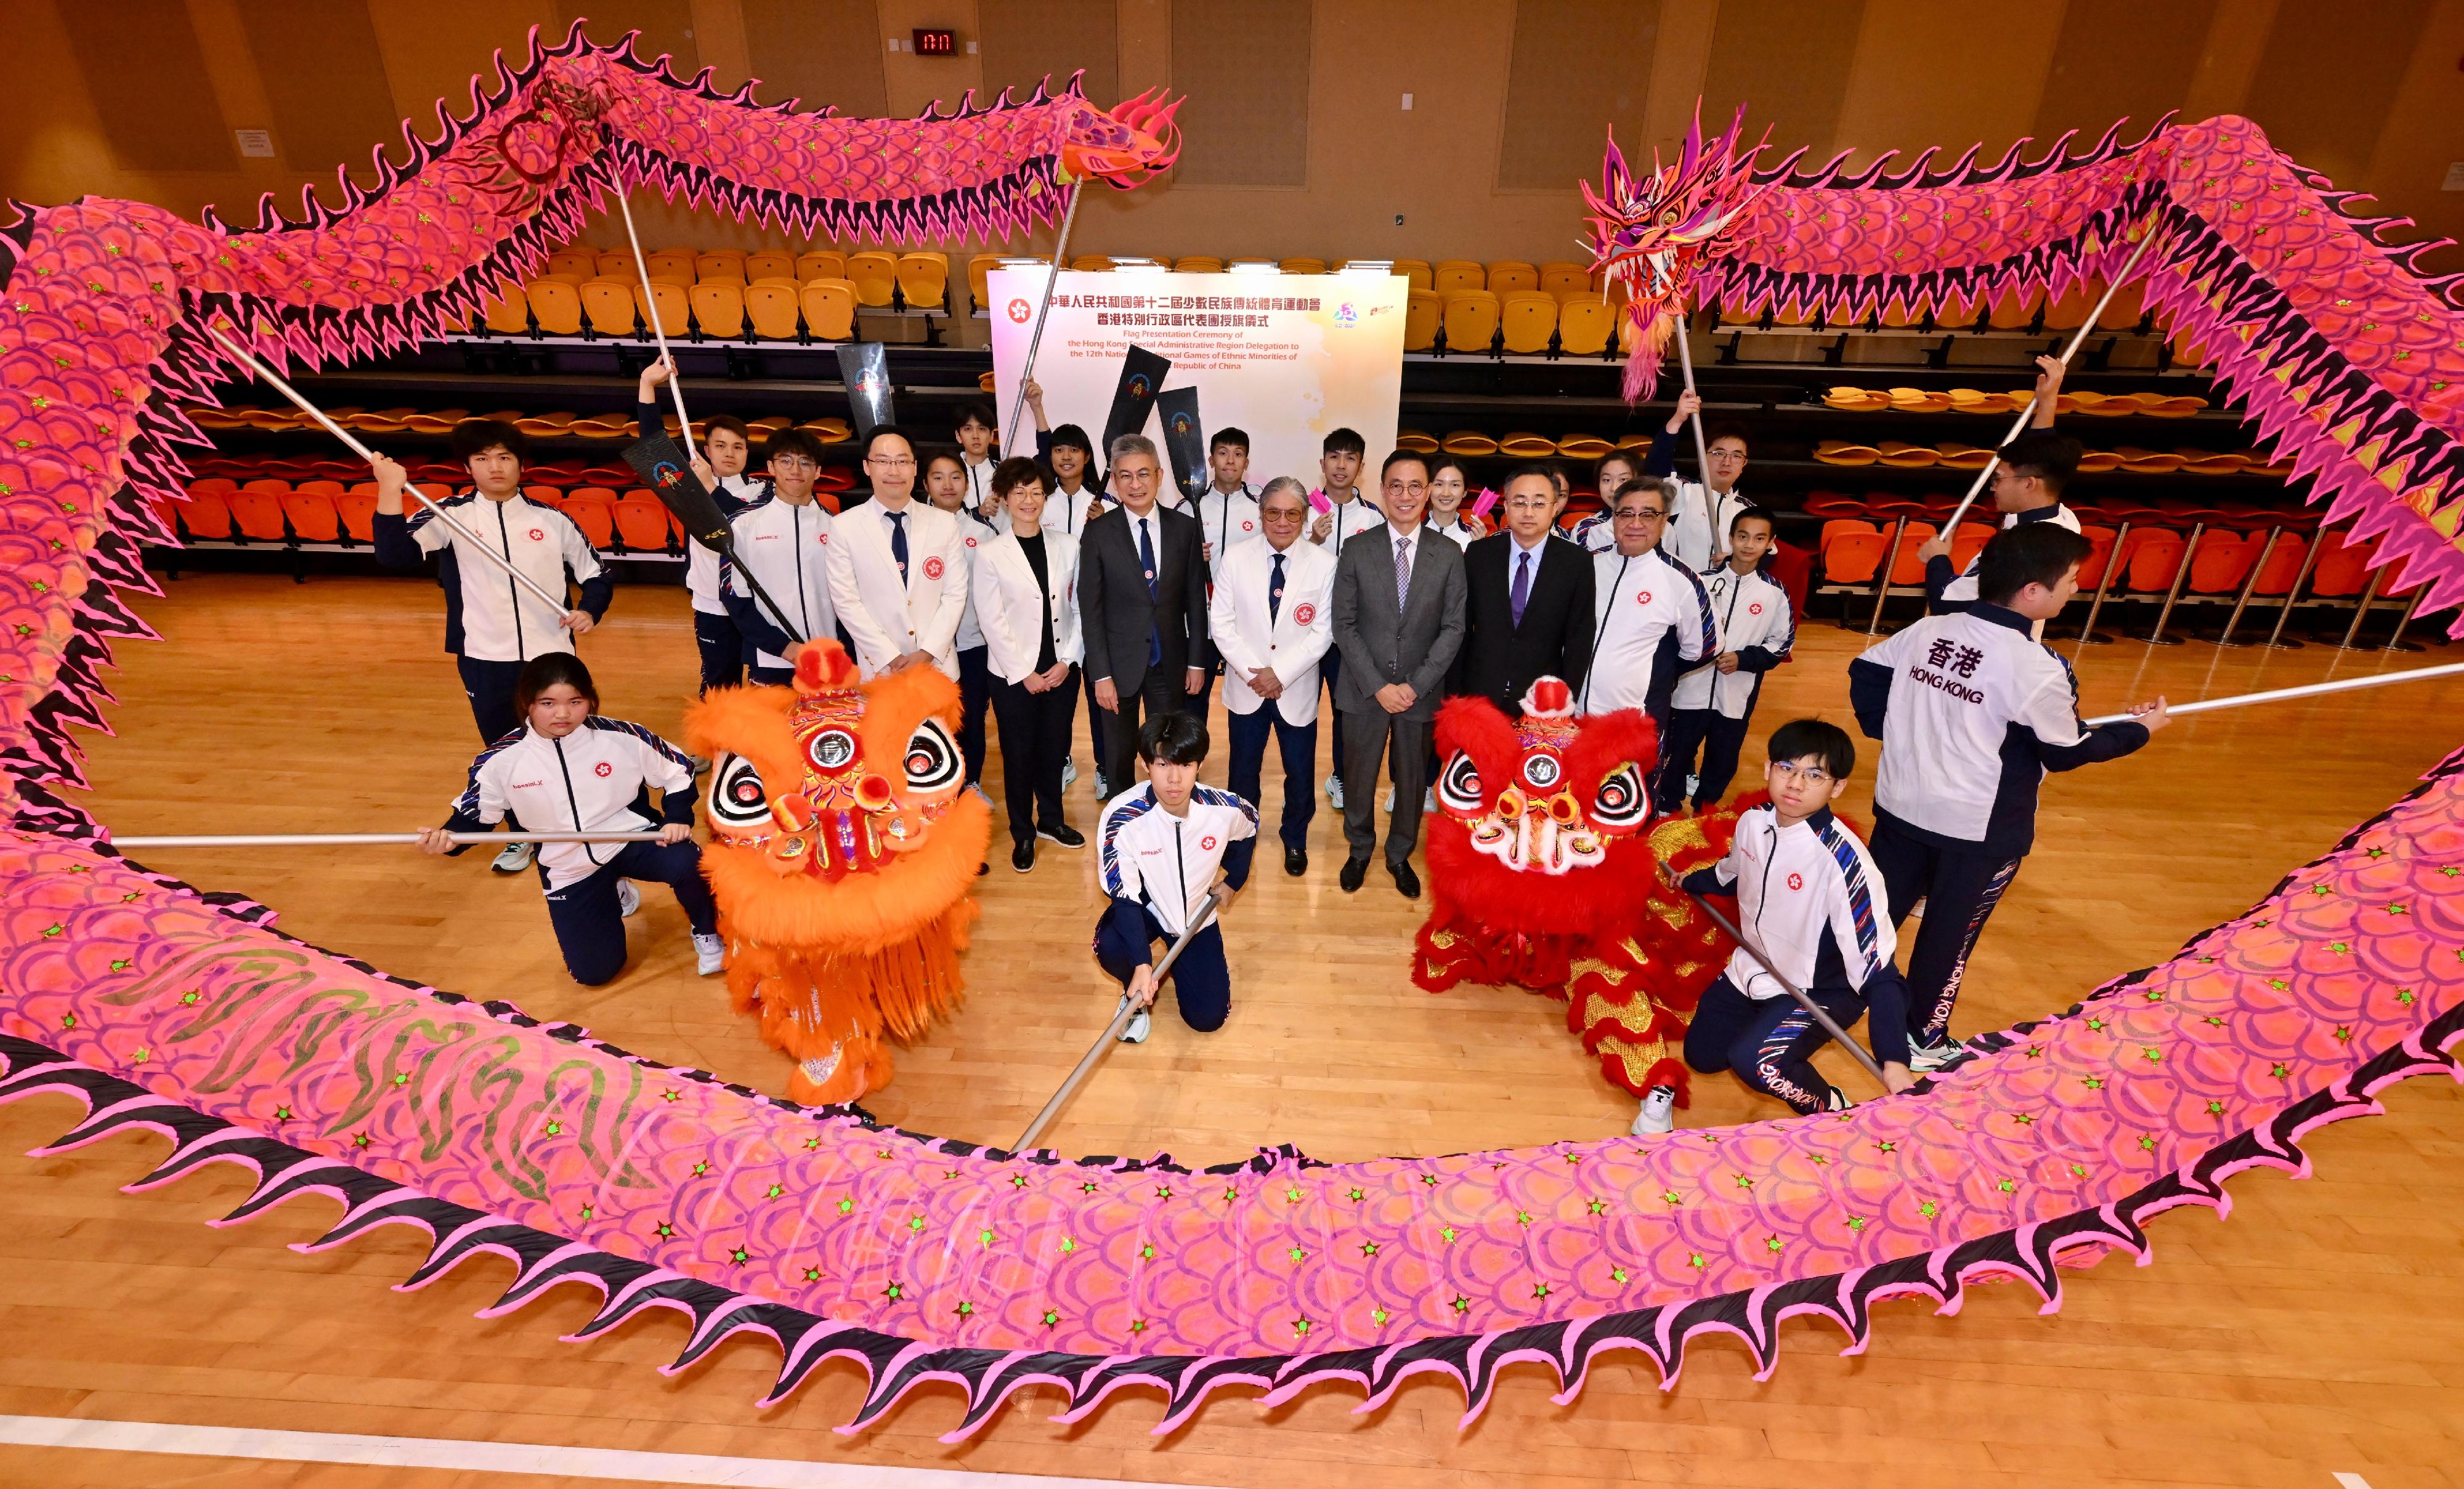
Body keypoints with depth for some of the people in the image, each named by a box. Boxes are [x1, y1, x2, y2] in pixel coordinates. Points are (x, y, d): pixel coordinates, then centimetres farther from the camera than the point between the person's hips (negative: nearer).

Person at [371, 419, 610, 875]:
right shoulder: (452, 515, -2)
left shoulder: (552, 520, 0)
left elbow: (597, 576, 6)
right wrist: (390, 491, -26)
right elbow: (395, 554, -16)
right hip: (485, 661, 1)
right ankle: (523, 836, 30)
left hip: (550, 657, 0)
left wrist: (589, 612, -13)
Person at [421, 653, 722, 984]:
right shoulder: (502, 760, -9)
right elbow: (476, 811, 5)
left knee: (688, 866, -37)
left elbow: (677, 771, 0)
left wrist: (677, 818, -14)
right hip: (569, 868, 2)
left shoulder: (623, 738, -13)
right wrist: (449, 836, -17)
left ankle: (706, 936, -3)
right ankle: (614, 896, 35)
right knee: (593, 971, 2)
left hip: (631, 839, -2)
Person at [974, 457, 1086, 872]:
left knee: (1054, 749, 14)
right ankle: (1022, 834, 24)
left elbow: (1079, 609, 2)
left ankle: (1050, 819, 34)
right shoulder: (990, 555, -6)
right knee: (1018, 755, 8)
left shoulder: (1066, 546, 3)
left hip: (1061, 670, 3)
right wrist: (1025, 673, -10)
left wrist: (1067, 660, -6)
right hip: (1014, 674, -3)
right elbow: (992, 621, -8)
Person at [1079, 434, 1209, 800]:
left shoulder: (1185, 527, 0)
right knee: (1119, 755, 11)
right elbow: (1090, 608, -6)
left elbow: (1196, 598, 4)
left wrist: (1197, 661, 2)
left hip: (1170, 661, 1)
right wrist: (1101, 674, -11)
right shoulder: (1098, 532, -6)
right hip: (1120, 663, -1)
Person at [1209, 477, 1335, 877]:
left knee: (1300, 771, 12)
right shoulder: (1236, 559, -4)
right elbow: (1220, 623, -5)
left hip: (1297, 689, -1)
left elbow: (1323, 631, -9)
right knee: (1244, 768, 16)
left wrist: (1281, 673, -17)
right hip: (1245, 687, 1)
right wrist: (1253, 672, -15)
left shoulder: (1324, 564, -8)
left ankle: (1295, 840, 35)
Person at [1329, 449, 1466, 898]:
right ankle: (1359, 850, 37)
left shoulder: (1449, 555, -2)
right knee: (1358, 777, 12)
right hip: (1364, 689, 0)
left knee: (1412, 780, 13)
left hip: (1420, 691, 1)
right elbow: (1344, 625, -5)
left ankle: (1400, 856, 36)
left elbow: (1453, 628, -3)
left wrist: (1415, 685, -12)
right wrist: (1378, 686, -12)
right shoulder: (1356, 550, -4)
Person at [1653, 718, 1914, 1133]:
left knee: (1753, 1061, -29)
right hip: (1753, 970, 7)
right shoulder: (1753, 822, -11)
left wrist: (1894, 1061, -37)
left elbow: (1878, 966, -31)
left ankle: (1832, 1109, 1)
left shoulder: (1840, 856, -30)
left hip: (1821, 990, -6)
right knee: (1701, 1057, 16)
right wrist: (1689, 882, 29)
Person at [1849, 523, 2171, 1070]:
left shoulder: (1927, 630, -4)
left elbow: (1864, 672, 9)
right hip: (1981, 829, -4)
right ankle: (1923, 1040, 29)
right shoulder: (2038, 668, -20)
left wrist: (1892, 732, 18)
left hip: (1901, 805, 5)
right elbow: (2066, 751, -6)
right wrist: (2139, 729, 10)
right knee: (1949, 934, 13)